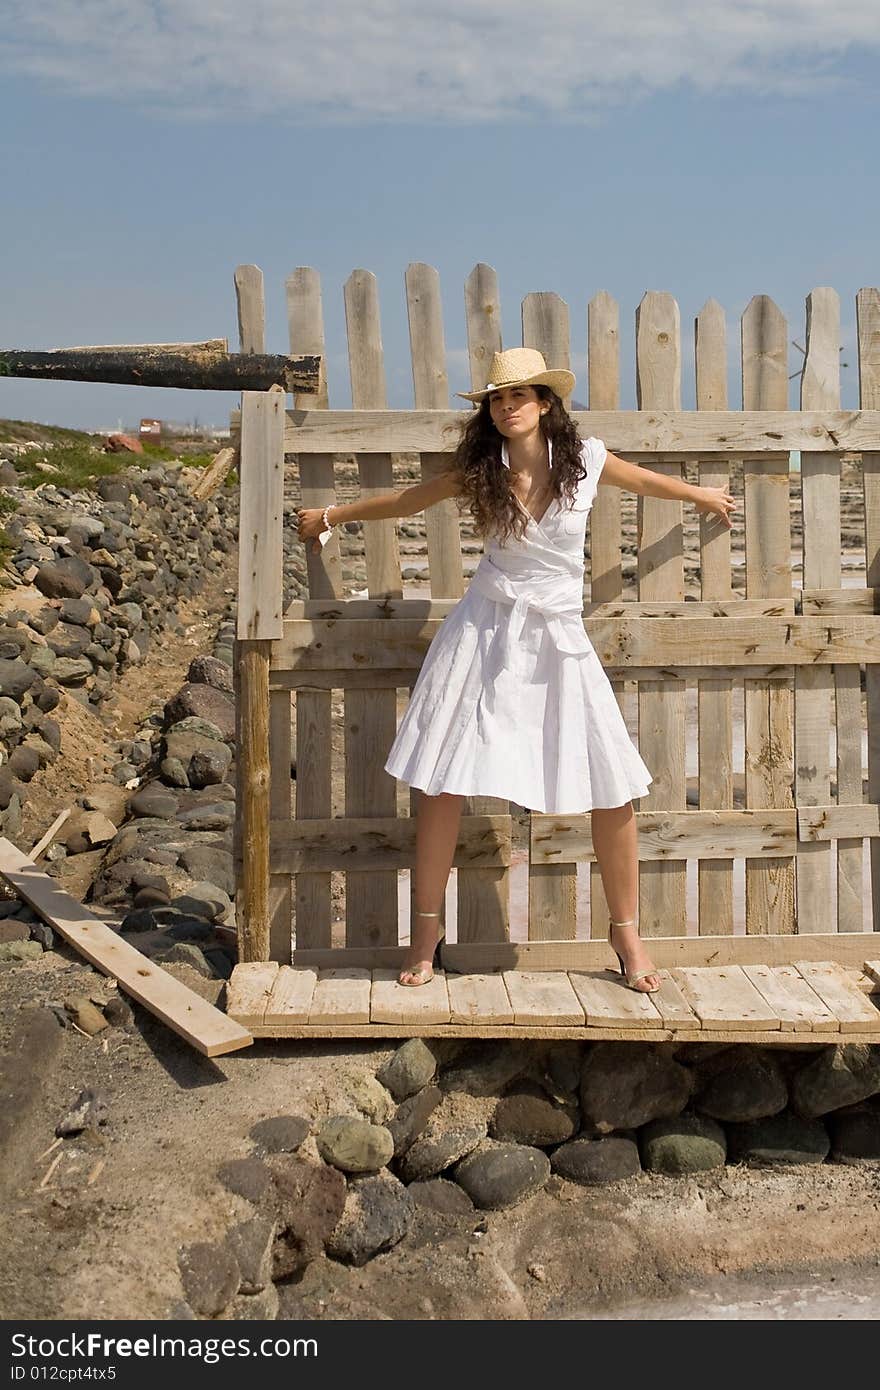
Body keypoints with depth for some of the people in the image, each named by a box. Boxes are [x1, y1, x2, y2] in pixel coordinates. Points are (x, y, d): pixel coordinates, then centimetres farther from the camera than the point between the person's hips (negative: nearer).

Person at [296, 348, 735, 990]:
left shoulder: (586, 458, -3)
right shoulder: (478, 471, -2)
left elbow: (644, 480, 18)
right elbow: (407, 499, 13)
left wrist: (705, 495, 34)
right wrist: (331, 515, 22)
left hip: (559, 637, 0)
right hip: (486, 630, 0)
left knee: (614, 790, -2)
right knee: (442, 784, -2)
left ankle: (627, 932, 17)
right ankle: (427, 927, 16)